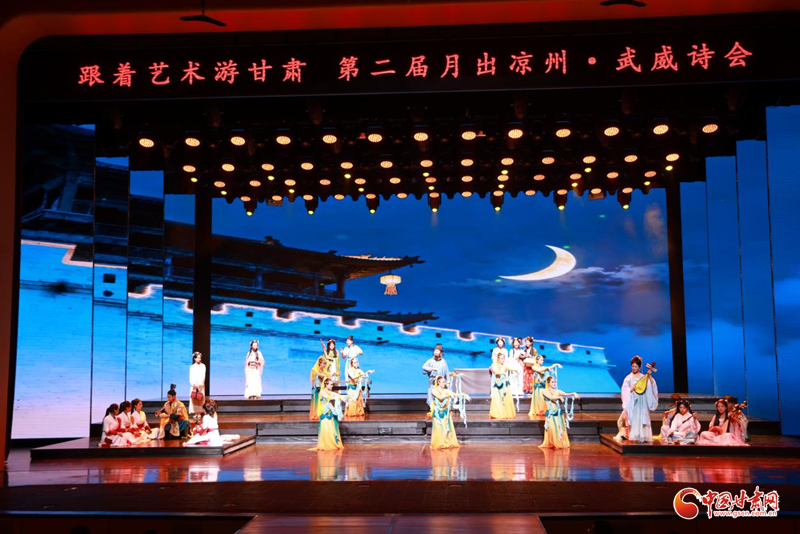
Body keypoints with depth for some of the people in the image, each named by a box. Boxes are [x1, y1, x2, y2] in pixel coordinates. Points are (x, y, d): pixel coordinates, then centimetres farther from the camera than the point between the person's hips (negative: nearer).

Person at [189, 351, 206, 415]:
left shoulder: (203, 366, 4)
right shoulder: (192, 367, 10)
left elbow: (203, 376, -3)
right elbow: (190, 376, 5)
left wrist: (200, 384, -15)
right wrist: (192, 384, -11)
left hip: (200, 385, -2)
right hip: (194, 385, 2)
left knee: (200, 399, -7)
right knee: (194, 400, -3)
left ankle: (199, 413, -7)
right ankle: (196, 413, 1)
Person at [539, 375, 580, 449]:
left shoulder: (558, 391, 7)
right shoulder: (545, 391, 0)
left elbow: (566, 394, -10)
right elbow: (551, 397, -17)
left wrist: (574, 394, -29)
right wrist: (559, 397, -28)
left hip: (559, 413, 3)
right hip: (551, 414, -3)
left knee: (561, 429, 2)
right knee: (552, 429, -10)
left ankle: (561, 443, 12)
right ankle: (551, 444, 1)